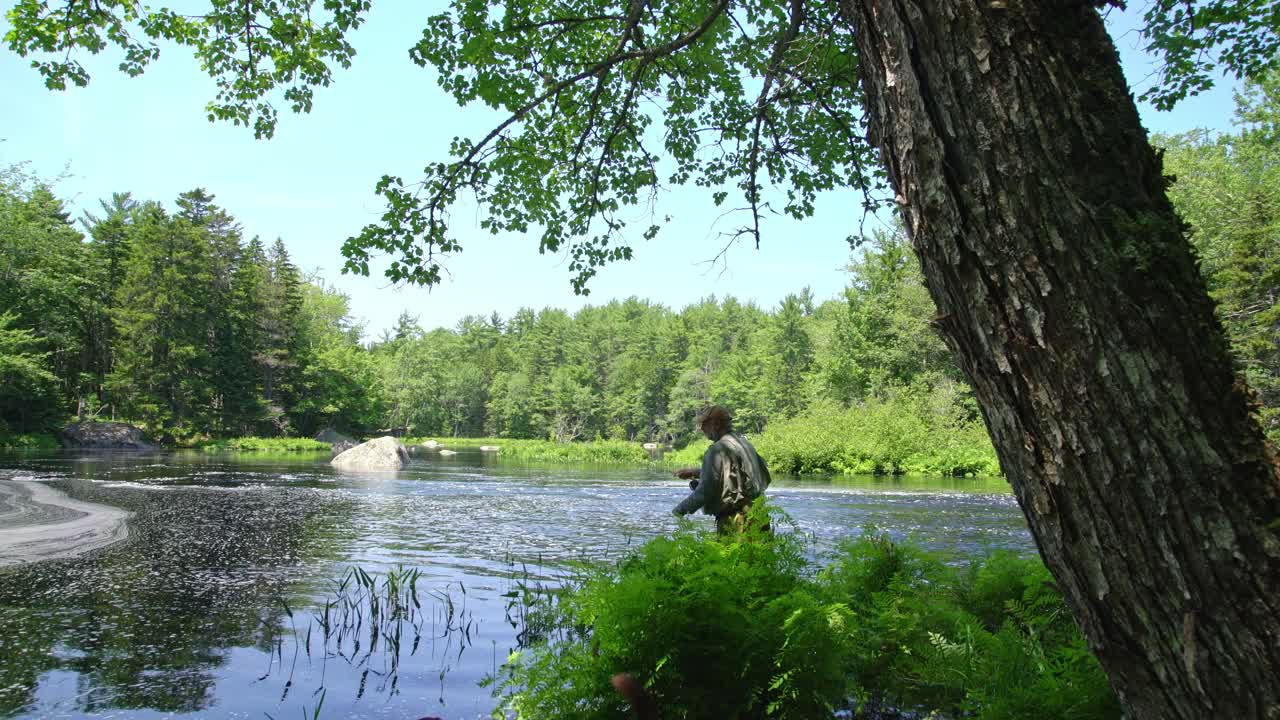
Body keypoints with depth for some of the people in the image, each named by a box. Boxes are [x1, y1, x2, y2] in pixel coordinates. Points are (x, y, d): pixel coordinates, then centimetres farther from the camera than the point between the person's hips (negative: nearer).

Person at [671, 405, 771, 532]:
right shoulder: (743, 442, 12)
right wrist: (695, 473, 25)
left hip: (734, 522, -9)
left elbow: (706, 490, -19)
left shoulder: (717, 450, -15)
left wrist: (681, 509, -6)